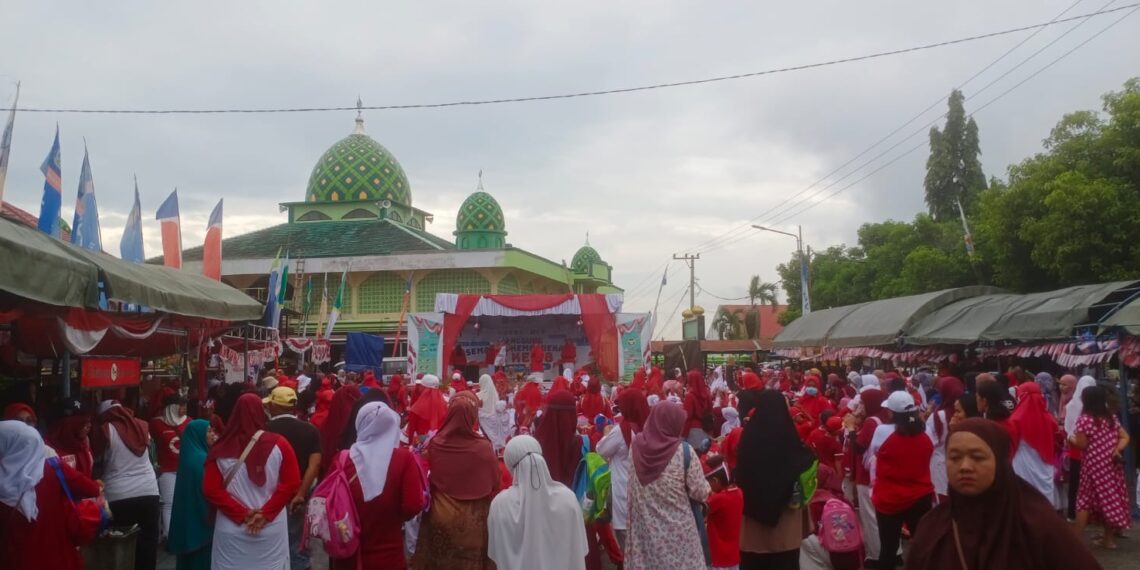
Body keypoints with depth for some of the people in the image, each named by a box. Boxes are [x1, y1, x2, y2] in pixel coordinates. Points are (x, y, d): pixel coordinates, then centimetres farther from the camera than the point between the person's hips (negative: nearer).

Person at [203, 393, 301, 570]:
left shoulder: (221, 449, -6)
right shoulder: (278, 444, -7)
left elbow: (211, 490, -7)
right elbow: (291, 484, -9)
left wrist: (241, 514, -5)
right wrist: (266, 513, -6)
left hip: (231, 531, 0)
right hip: (272, 529, 0)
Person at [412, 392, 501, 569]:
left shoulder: (435, 445, -13)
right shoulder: (483, 447, -19)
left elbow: (426, 481, 3)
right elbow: (494, 484, -7)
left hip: (440, 517, 2)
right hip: (473, 520, -2)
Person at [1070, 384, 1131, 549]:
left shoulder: (1084, 419, -13)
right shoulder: (1111, 417, 8)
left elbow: (1082, 444, -14)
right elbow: (1125, 437, 5)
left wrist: (1071, 438, 4)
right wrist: (1116, 450, -4)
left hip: (1094, 465, -6)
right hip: (1111, 464, 6)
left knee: (1084, 501, 1)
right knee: (1110, 499, 11)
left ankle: (1076, 538, 3)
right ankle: (1109, 539, 17)